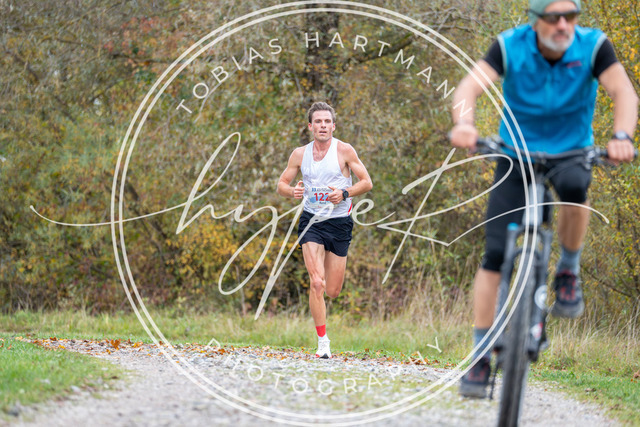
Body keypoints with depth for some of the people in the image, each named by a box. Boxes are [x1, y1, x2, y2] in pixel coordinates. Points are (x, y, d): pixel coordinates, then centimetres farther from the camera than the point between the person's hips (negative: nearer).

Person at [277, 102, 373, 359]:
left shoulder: (344, 150, -3)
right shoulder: (300, 154, 4)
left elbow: (367, 183, -1)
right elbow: (281, 184, 11)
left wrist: (344, 193, -18)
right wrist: (292, 191, -12)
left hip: (339, 223, 0)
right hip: (311, 221, 0)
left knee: (333, 291, 4)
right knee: (317, 284, -17)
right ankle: (322, 342, -10)